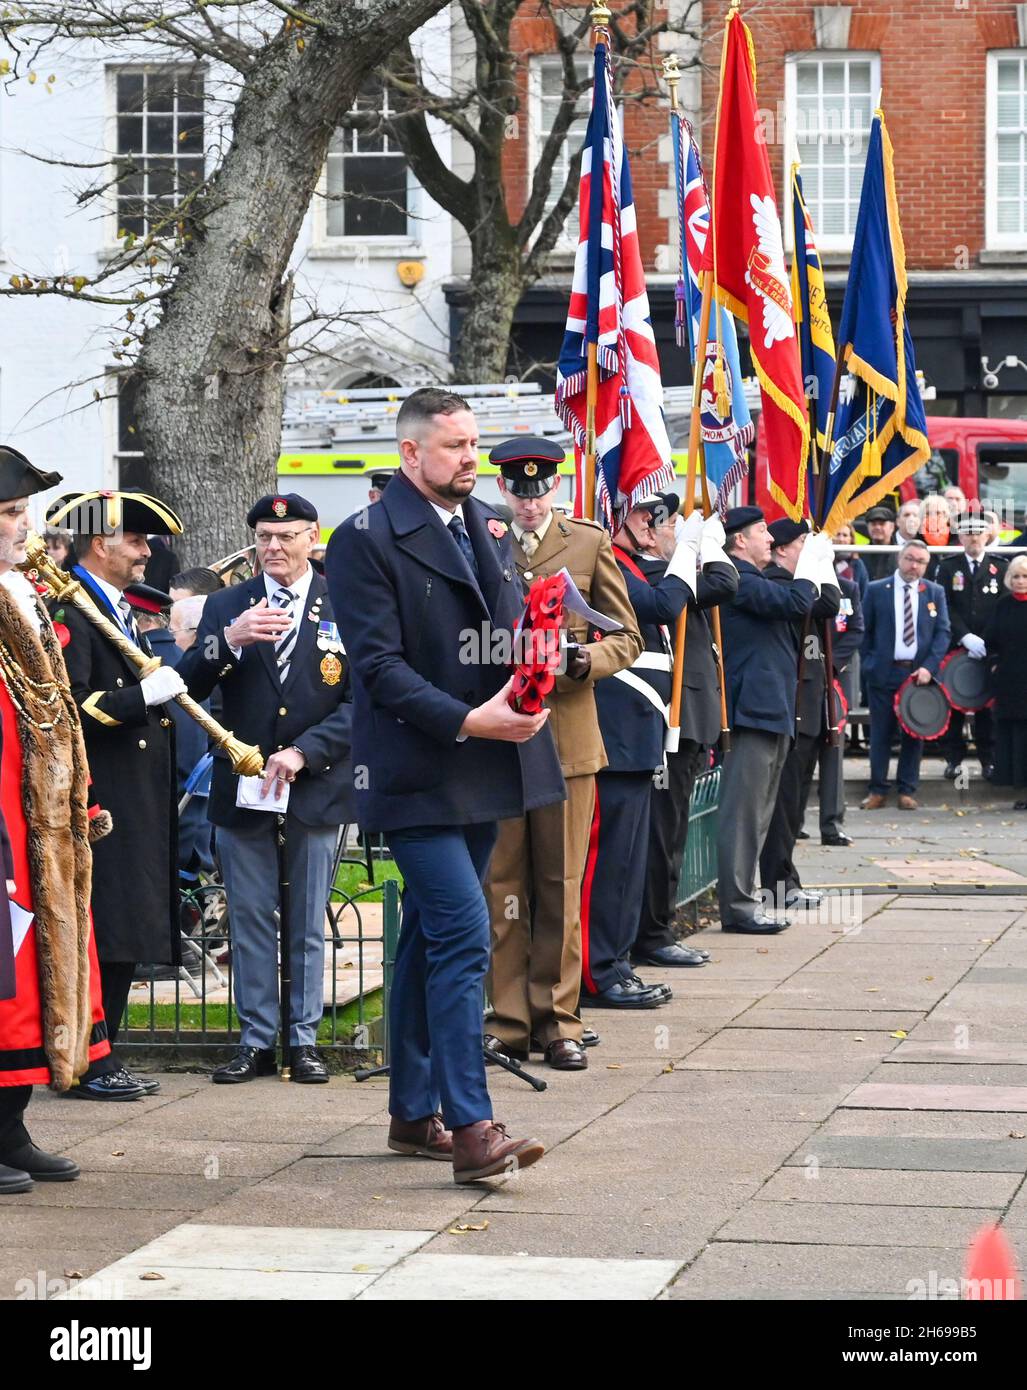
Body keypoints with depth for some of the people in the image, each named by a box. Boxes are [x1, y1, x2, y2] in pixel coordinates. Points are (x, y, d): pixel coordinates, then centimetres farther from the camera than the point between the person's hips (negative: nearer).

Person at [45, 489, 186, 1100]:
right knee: (103, 935, -8)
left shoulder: (119, 610, 19)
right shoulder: (72, 614, -12)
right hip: (101, 806, -10)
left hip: (136, 805, 10)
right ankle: (87, 1065, -2)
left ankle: (103, 1057, 17)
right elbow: (70, 709, -22)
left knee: (124, 937, 11)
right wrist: (145, 694, -22)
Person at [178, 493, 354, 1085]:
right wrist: (230, 641, -20)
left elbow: (361, 700, -5)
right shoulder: (226, 606, 6)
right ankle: (256, 1041, 12)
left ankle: (306, 1039, 14)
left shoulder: (346, 607, 0)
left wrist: (303, 753, -16)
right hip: (241, 789, 2)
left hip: (317, 786, -1)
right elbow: (189, 686, -3)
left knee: (309, 923, 7)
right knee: (251, 920, 6)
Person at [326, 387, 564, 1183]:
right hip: (417, 774, -7)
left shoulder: (488, 527, 14)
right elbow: (380, 666, -14)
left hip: (483, 769, 8)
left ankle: (414, 1114, 22)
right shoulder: (367, 541, -9)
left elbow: (515, 625, 18)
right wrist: (466, 721, -22)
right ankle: (471, 1127, -15)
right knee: (464, 936, -15)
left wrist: (523, 692, -5)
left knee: (433, 938, 14)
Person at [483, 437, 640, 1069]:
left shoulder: (590, 544, 7)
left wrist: (586, 660, -11)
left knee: (561, 885, 2)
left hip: (566, 731, 0)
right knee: (502, 882, 2)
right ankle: (510, 1020, 9)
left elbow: (627, 637, 9)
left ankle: (558, 1021, 9)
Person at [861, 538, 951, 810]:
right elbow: (865, 631, 6)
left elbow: (942, 633, 2)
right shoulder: (876, 590, 2)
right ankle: (878, 790, 10)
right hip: (883, 673, -1)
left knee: (914, 733, 5)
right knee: (881, 733, 3)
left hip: (920, 673, 1)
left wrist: (929, 667, -10)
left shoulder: (935, 592, 6)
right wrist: (868, 664, -2)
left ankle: (907, 791, 12)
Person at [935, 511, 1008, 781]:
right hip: (955, 648, 0)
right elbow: (946, 607, -2)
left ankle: (989, 758, 9)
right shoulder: (948, 568, 6)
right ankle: (953, 758, 8)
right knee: (952, 704, 1)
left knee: (988, 705, 2)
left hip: (989, 650, 0)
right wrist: (966, 637, -16)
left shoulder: (1000, 567, 7)